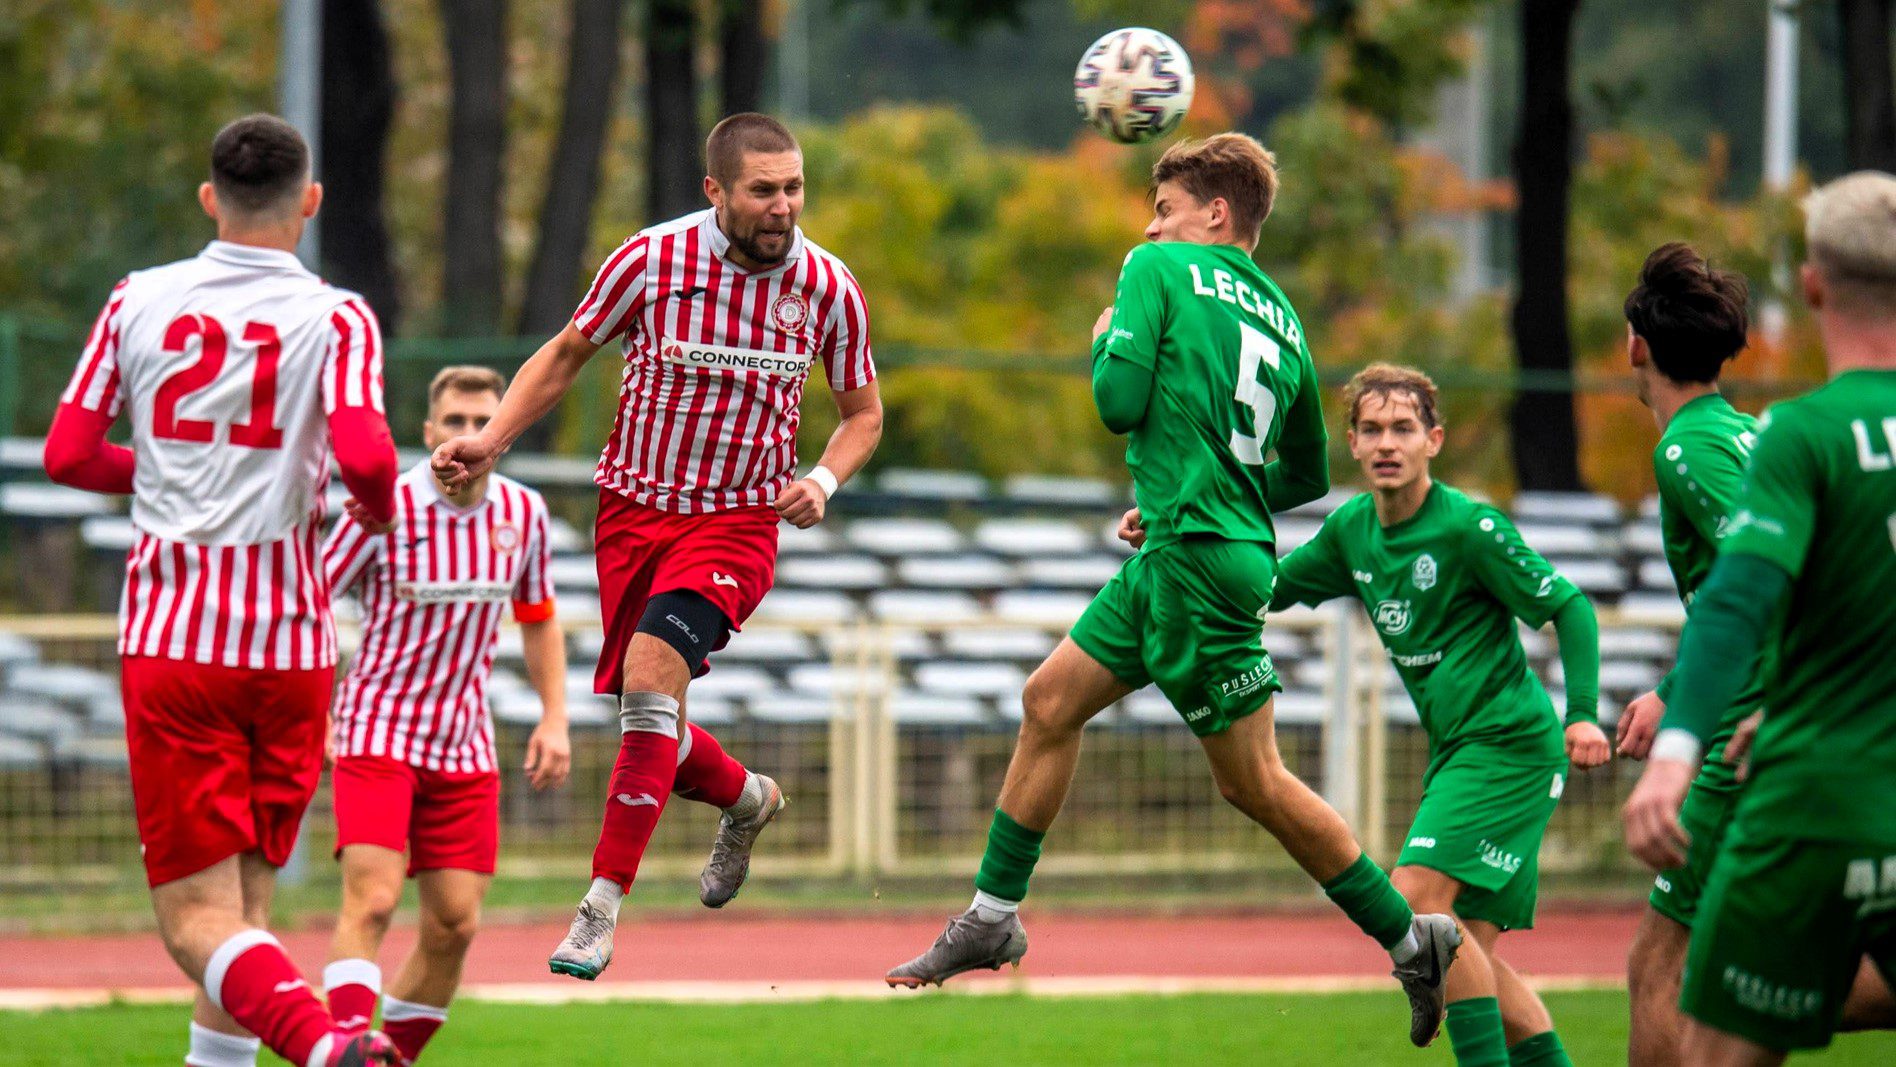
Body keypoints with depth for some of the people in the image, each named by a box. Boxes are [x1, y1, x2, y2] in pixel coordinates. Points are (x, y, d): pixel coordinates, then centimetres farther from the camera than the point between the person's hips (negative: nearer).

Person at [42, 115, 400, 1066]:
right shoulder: (334, 318, -3)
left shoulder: (138, 301, 5)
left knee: (197, 914, -6)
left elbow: (67, 455, 7)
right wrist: (380, 510, 5)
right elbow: (364, 455, -18)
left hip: (168, 640, 0)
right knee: (245, 900, 15)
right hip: (290, 647, 0)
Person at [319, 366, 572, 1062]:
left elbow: (539, 621, 17)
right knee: (371, 900, -20)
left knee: (455, 925, 1)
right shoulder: (385, 510, -13)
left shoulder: (523, 514, 1)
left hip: (465, 745, 5)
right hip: (377, 733, -5)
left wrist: (554, 719, 7)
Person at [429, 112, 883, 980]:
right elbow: (567, 354, 7)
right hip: (634, 509, 2)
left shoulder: (828, 288, -6)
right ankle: (746, 798, 39)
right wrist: (491, 439, -4)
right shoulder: (650, 260, -9)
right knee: (646, 721, 5)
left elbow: (863, 412, 10)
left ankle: (601, 907, -20)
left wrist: (822, 482, -9)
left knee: (650, 679, -24)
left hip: (737, 521, -2)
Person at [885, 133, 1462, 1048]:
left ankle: (1411, 938, 2)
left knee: (1252, 781, -2)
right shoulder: (1282, 320, 15)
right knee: (1050, 700, 14)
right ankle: (994, 915, 20)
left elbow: (1120, 402, -15)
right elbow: (1308, 478, 19)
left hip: (1197, 559, -9)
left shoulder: (1160, 269, -5)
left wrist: (1106, 343, 7)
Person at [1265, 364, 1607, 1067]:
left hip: (1509, 744, -8)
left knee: (1415, 900, -22)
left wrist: (1583, 714, -20)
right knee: (1469, 950, 5)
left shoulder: (1468, 527, -14)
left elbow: (1570, 608, -9)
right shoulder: (1352, 530, 7)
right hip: (1456, 750, 8)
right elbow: (1269, 588, 20)